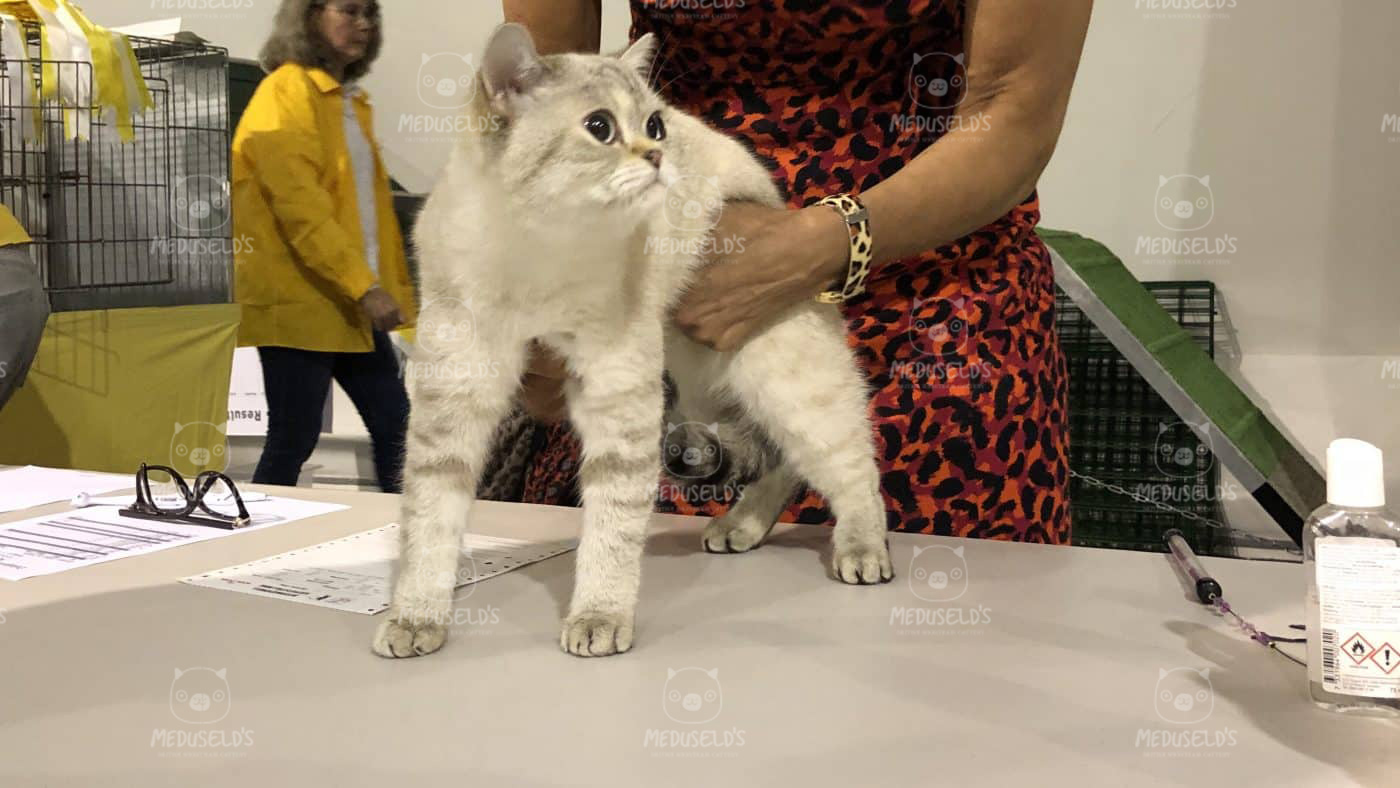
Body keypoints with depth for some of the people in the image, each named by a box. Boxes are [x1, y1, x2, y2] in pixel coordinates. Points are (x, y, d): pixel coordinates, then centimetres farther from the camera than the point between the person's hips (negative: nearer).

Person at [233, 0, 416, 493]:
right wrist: (364, 286, -23)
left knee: (394, 425, 8)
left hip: (352, 302, 8)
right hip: (299, 300, -8)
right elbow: (299, 204, -19)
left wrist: (393, 287, 14)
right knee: (293, 441, -2)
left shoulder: (351, 99, 17)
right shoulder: (287, 90, -9)